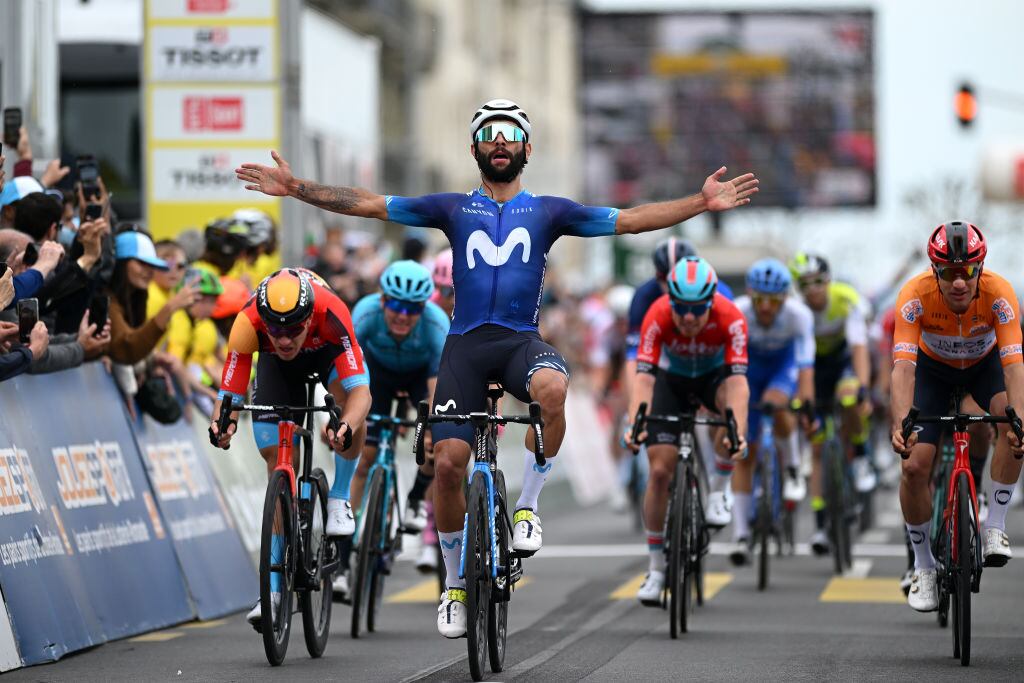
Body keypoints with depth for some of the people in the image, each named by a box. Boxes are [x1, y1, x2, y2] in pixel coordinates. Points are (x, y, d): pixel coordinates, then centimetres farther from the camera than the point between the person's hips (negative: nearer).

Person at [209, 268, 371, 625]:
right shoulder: (248, 324, -38)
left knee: (348, 394, -36)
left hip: (326, 351, -1)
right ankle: (275, 588, 0)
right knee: (278, 465, -6)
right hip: (277, 366, 1)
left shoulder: (330, 314, -42)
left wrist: (346, 428, -65)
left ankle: (339, 499, -12)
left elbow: (360, 390, -46)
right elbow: (229, 394, -33)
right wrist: (222, 425, -55)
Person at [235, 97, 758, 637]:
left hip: (521, 341, -1)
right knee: (447, 464, -8)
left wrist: (701, 203, -6)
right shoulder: (454, 208, 11)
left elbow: (629, 220, 4)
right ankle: (455, 584, 12)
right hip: (466, 344, 1)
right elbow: (367, 204, 7)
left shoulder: (548, 211, 10)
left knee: (551, 387, -36)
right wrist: (295, 188, -1)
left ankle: (528, 506, -16)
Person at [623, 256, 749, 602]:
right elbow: (644, 375, -38)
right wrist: (634, 425, -53)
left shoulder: (730, 318, -34)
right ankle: (656, 567, 3)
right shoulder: (658, 317, -33)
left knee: (733, 395, -37)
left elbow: (738, 379, -41)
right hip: (672, 379, 0)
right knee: (660, 469, -11)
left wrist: (738, 432, -55)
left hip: (713, 375, 0)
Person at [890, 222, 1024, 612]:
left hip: (985, 363, 0)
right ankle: (923, 567, 6)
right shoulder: (915, 296, -35)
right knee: (914, 465, -13)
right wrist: (900, 425, -57)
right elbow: (903, 366, -41)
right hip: (934, 367, 0)